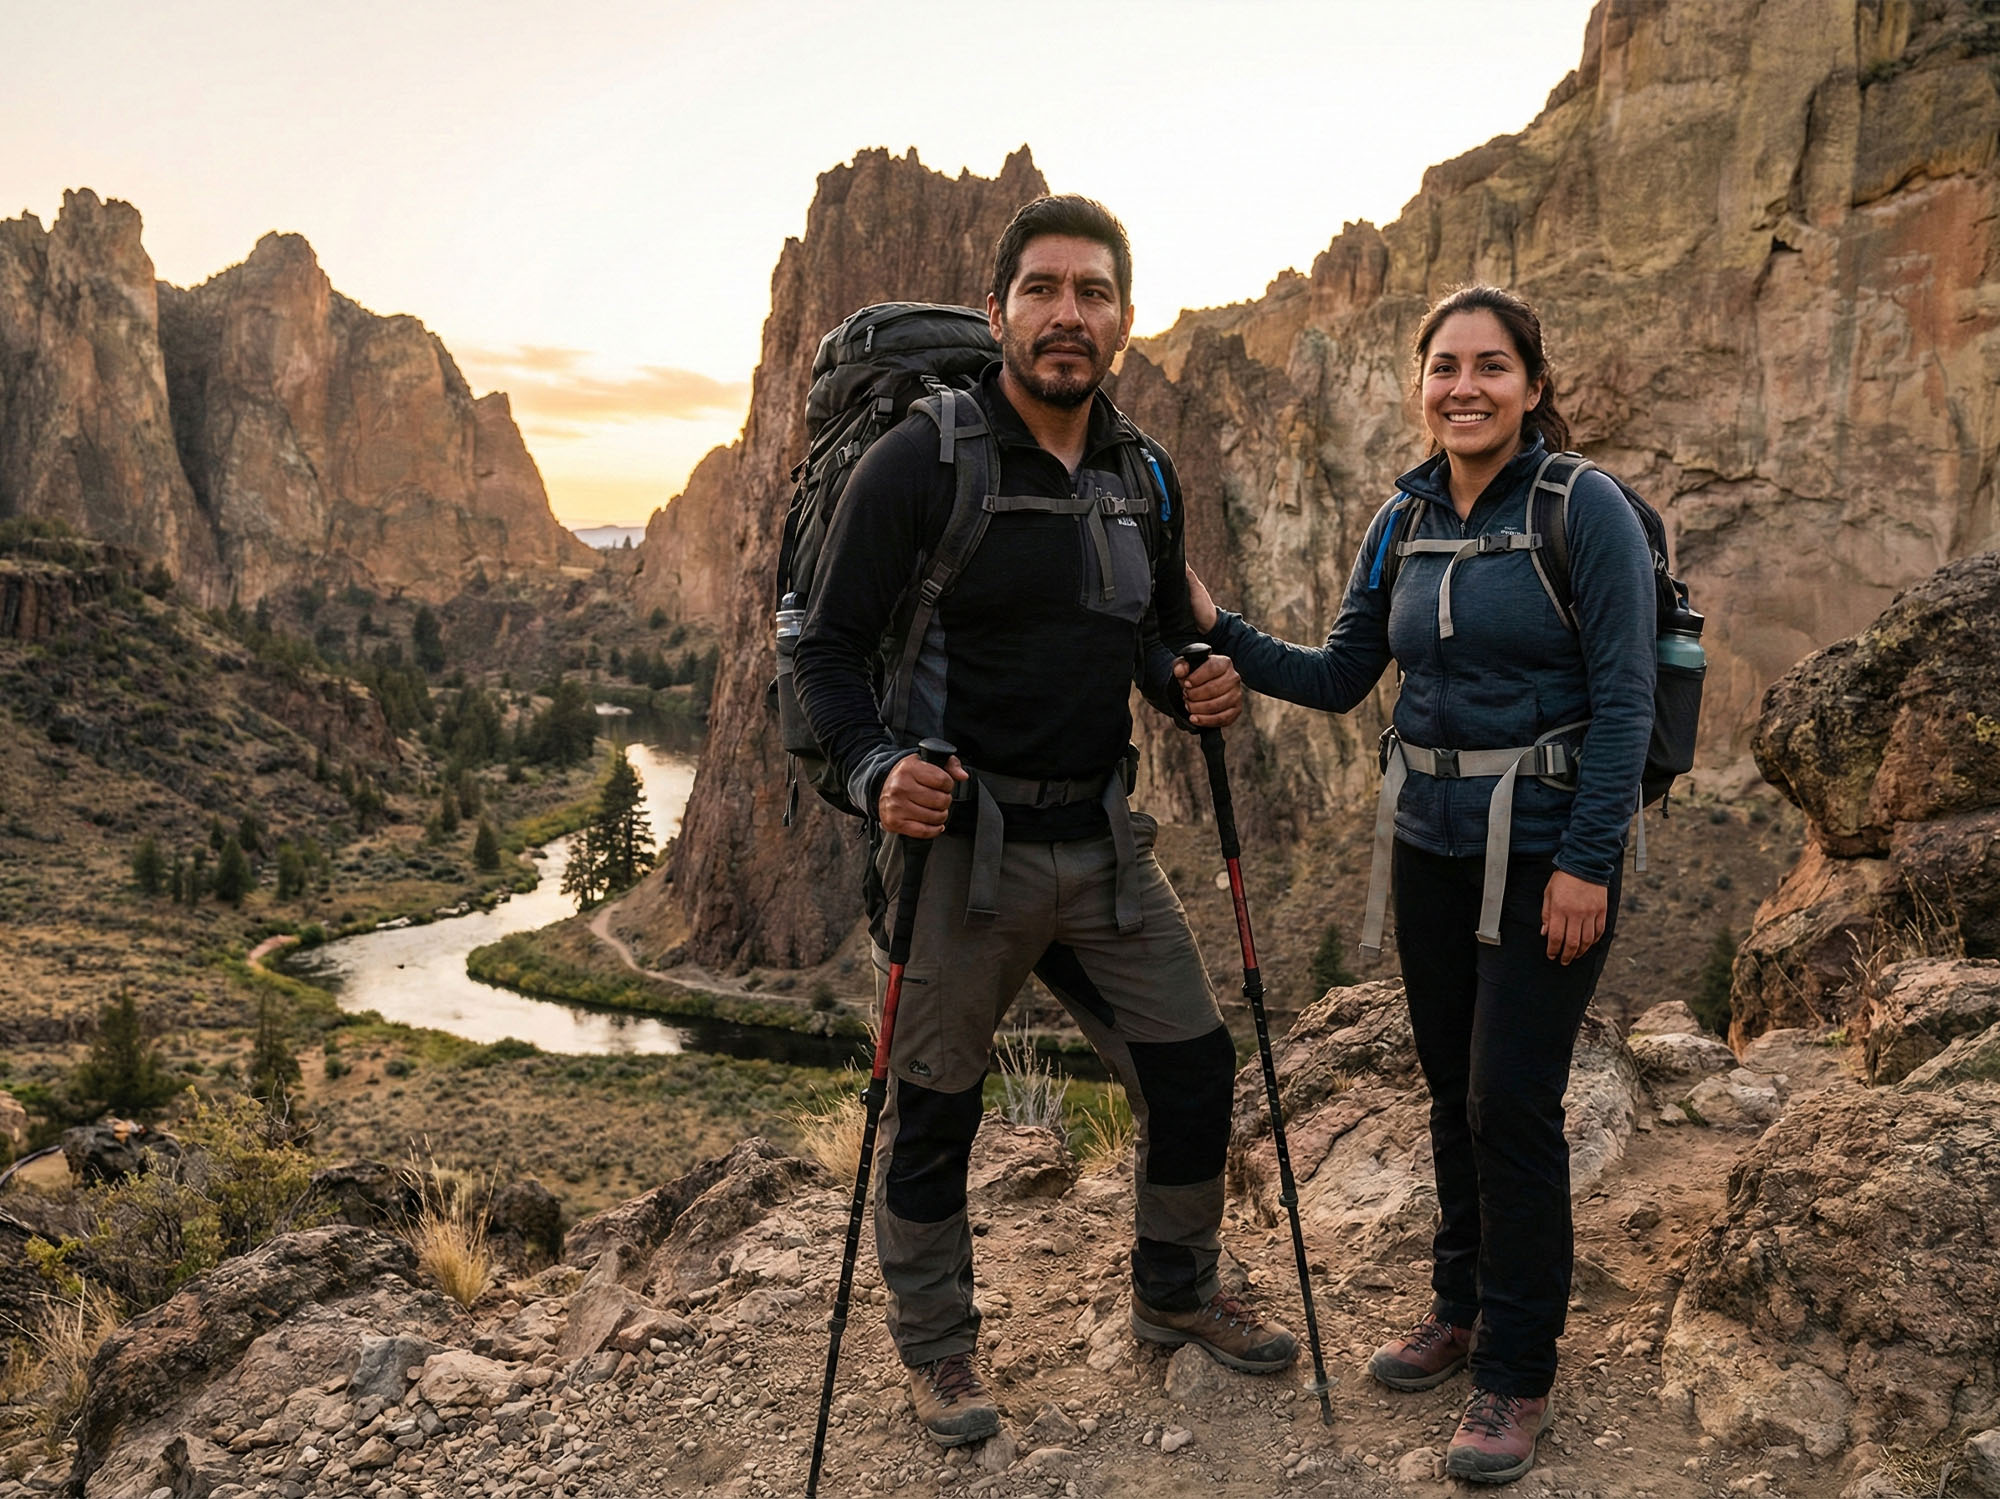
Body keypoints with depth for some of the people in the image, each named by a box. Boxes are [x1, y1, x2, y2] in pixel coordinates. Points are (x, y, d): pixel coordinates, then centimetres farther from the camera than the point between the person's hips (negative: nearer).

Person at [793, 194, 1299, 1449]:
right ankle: (937, 1346, 33)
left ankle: (1178, 1292, 38)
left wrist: (1196, 687, -4)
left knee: (1194, 1067, 11)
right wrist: (876, 771, -26)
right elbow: (831, 649, -10)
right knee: (934, 1110, 8)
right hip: (962, 844, -5)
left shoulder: (1147, 477, 7)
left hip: (1104, 840, 6)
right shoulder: (919, 464, -11)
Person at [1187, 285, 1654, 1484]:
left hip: (1547, 853, -6)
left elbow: (1624, 699, -14)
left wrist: (1588, 862, -18)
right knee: (1454, 1091, 15)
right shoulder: (1404, 523, 7)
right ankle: (1462, 1310, 34)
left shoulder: (1585, 510, -11)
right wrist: (1220, 632, -3)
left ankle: (1519, 1374, 15)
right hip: (1431, 844, 6)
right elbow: (1338, 680, 8)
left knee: (1512, 1104, -3)